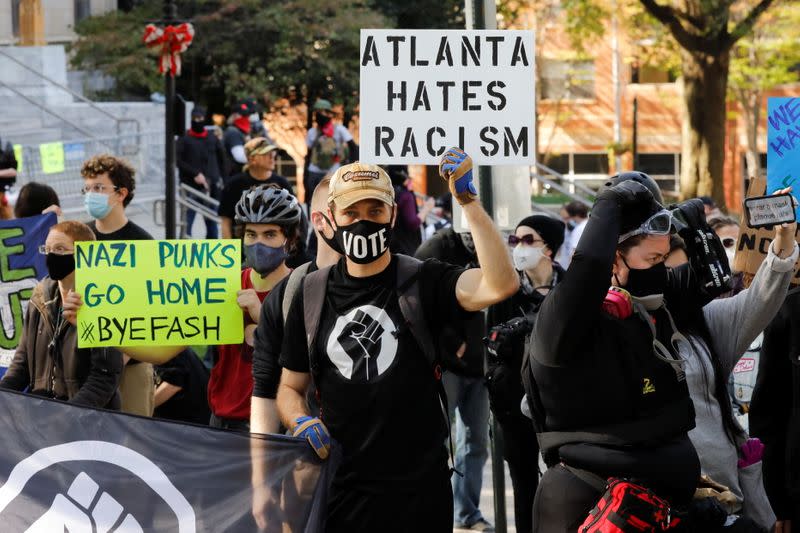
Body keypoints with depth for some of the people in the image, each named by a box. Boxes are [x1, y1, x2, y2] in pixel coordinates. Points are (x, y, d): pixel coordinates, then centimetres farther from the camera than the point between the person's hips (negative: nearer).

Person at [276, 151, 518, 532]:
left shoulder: (422, 283, -2)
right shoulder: (313, 294, 8)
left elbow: (500, 285, -21)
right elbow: (291, 387, 15)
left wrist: (467, 200, -23)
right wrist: (300, 422, -7)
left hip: (419, 489, -2)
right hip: (340, 488, 2)